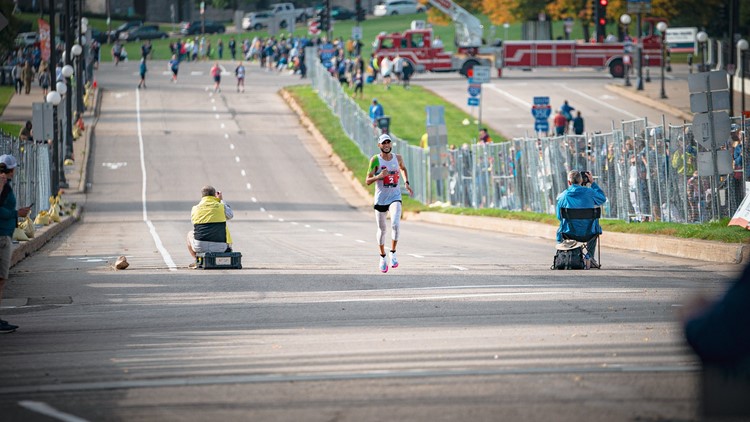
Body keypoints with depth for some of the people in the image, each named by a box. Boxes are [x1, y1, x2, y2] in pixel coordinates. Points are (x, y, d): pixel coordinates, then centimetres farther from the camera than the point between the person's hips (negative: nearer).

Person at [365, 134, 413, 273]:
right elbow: (367, 181, -8)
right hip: (380, 198, -1)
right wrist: (379, 176, -27)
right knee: (382, 229, 9)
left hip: (395, 197, 1)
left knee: (395, 224, -22)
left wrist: (406, 183, 12)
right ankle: (382, 257, 27)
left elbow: (403, 168, 27)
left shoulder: (397, 158, 3)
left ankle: (393, 253, -8)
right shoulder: (375, 160, -7)